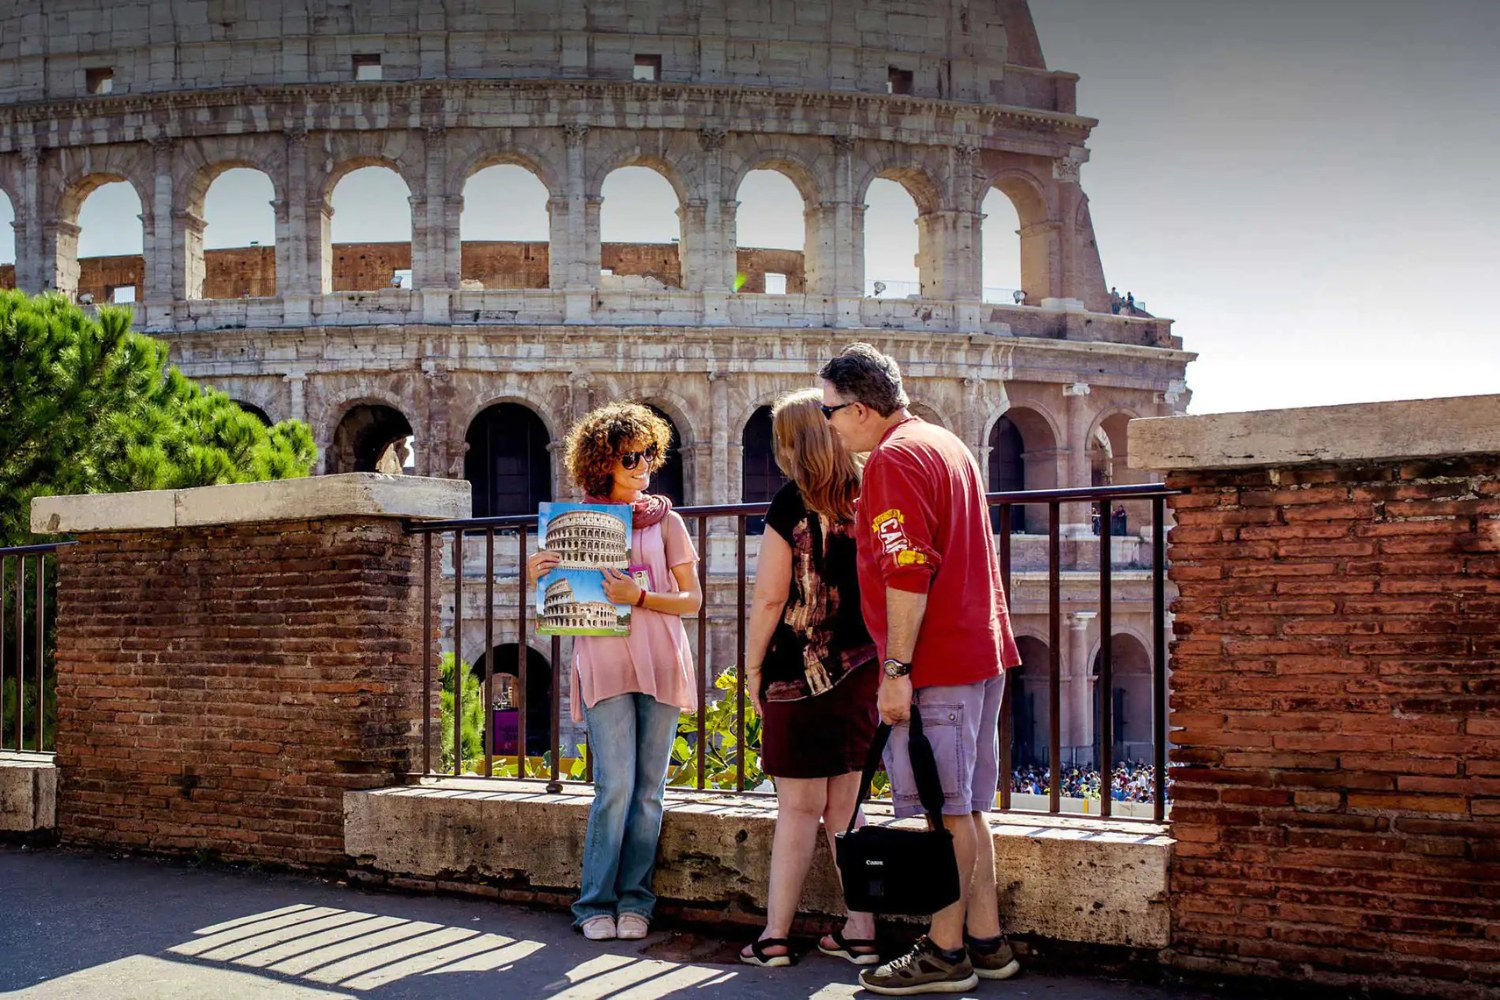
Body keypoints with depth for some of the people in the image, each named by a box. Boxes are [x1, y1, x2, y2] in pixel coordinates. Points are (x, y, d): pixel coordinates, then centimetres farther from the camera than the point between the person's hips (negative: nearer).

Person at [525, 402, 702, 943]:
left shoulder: (665, 521, 9)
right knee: (615, 785, -10)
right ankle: (596, 902, 0)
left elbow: (692, 599, 5)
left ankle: (634, 901, 11)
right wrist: (539, 578, -7)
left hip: (660, 662, 1)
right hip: (602, 662, -1)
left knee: (648, 789, 3)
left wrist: (639, 597, -11)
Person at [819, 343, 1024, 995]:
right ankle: (986, 943, 19)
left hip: (936, 663, -10)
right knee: (965, 807, 14)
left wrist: (896, 669, -19)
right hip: (983, 651, 10)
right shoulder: (947, 445, 18)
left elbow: (908, 573, -20)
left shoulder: (894, 458, -12)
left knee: (944, 811, -4)